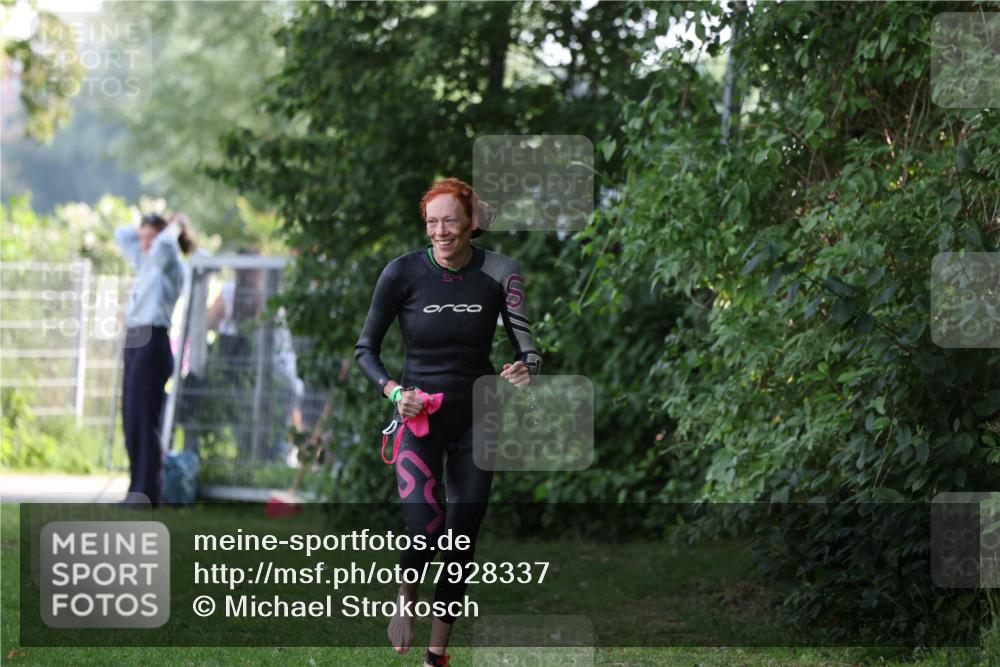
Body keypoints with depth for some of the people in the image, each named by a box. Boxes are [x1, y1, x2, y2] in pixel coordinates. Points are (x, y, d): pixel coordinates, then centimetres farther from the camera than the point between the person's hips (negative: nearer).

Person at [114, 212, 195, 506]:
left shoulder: (170, 267, -6)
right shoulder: (145, 262, 18)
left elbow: (164, 246, -29)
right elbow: (121, 235, 32)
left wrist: (175, 228, -10)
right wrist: (148, 227, 19)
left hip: (153, 343, -9)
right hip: (135, 342, 9)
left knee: (145, 419, -9)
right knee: (132, 419, 7)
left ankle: (146, 493, -9)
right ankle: (139, 490, 10)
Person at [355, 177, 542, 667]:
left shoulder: (499, 273, -9)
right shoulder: (403, 273, -12)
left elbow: (526, 346, -9)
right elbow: (365, 349, -3)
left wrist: (526, 370, -32)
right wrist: (394, 392, -20)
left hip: (477, 416, 2)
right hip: (419, 413, -2)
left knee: (463, 539, 5)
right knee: (424, 531, -20)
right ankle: (404, 599, 14)